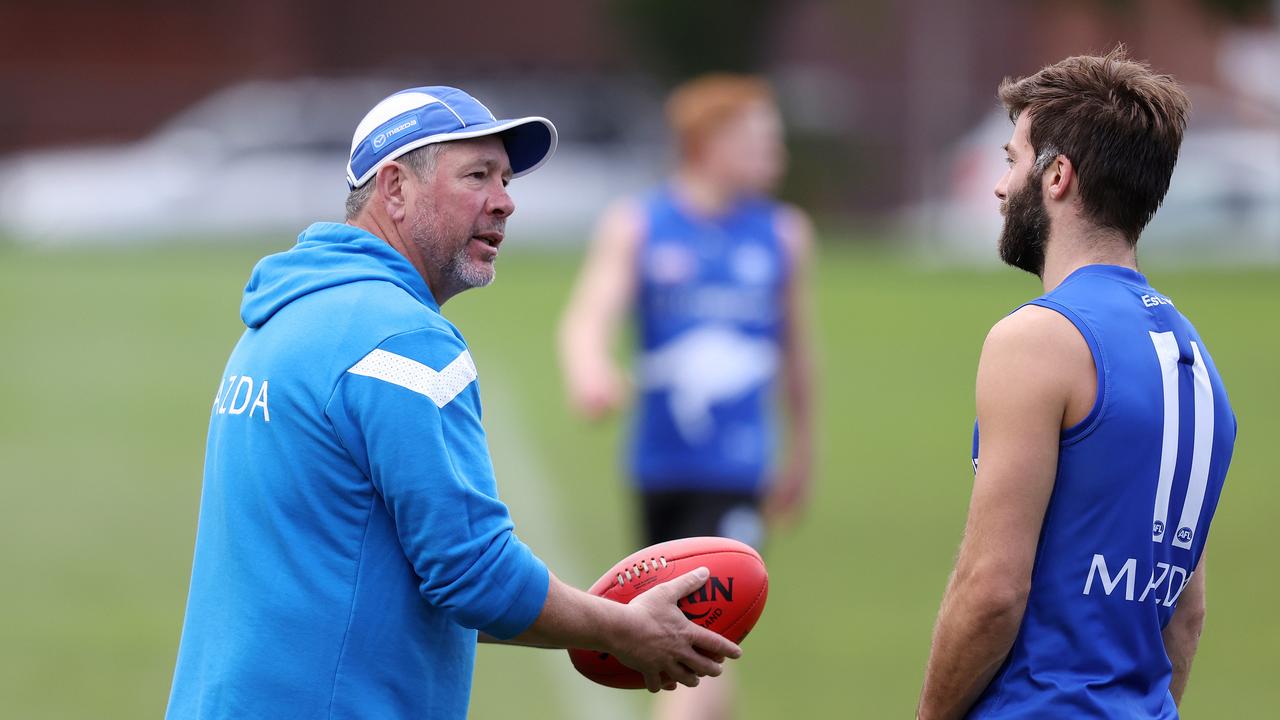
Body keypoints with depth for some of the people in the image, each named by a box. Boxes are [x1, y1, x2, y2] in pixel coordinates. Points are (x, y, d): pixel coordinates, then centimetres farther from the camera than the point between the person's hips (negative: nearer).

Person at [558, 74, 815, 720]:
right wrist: (589, 371, -36)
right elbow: (589, 317, -13)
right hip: (660, 465, 1)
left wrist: (802, 451, 24)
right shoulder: (635, 226, 0)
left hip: (737, 472, -1)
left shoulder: (782, 234, 5)